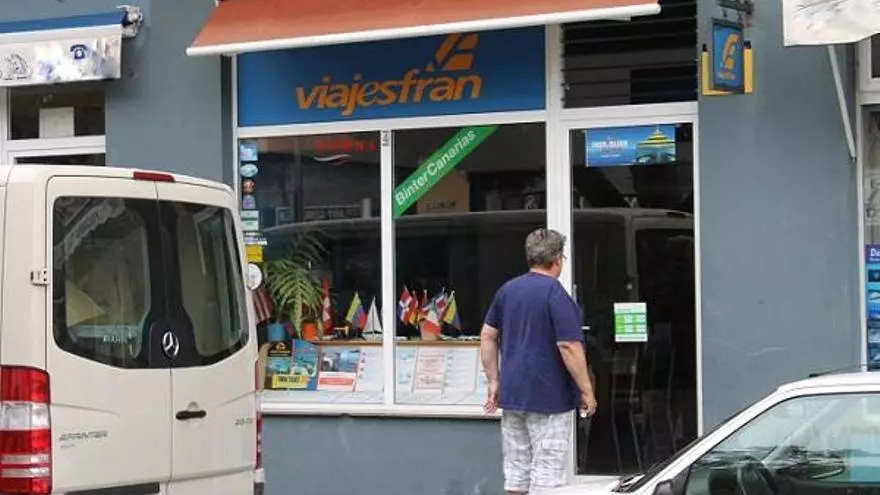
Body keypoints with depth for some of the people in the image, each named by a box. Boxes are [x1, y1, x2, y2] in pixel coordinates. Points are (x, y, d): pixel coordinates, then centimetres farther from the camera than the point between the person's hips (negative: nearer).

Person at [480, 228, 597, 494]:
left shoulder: (507, 290, 8)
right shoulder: (556, 295, -14)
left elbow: (487, 336, 11)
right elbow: (569, 347, -18)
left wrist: (494, 381, 15)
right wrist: (587, 391, -11)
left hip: (511, 395, 7)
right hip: (549, 398, -7)